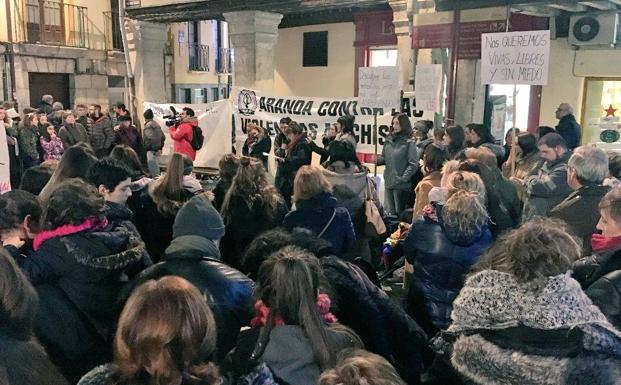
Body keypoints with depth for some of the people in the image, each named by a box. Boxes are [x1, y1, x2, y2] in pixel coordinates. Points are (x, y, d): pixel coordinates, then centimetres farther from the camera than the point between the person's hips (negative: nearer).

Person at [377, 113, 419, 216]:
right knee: (388, 212, 15)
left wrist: (403, 179, -18)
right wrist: (377, 160, -6)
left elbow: (413, 165, -14)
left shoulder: (409, 143, -9)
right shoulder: (389, 140, 8)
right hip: (388, 182, 6)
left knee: (400, 213, 4)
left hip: (401, 185, -6)